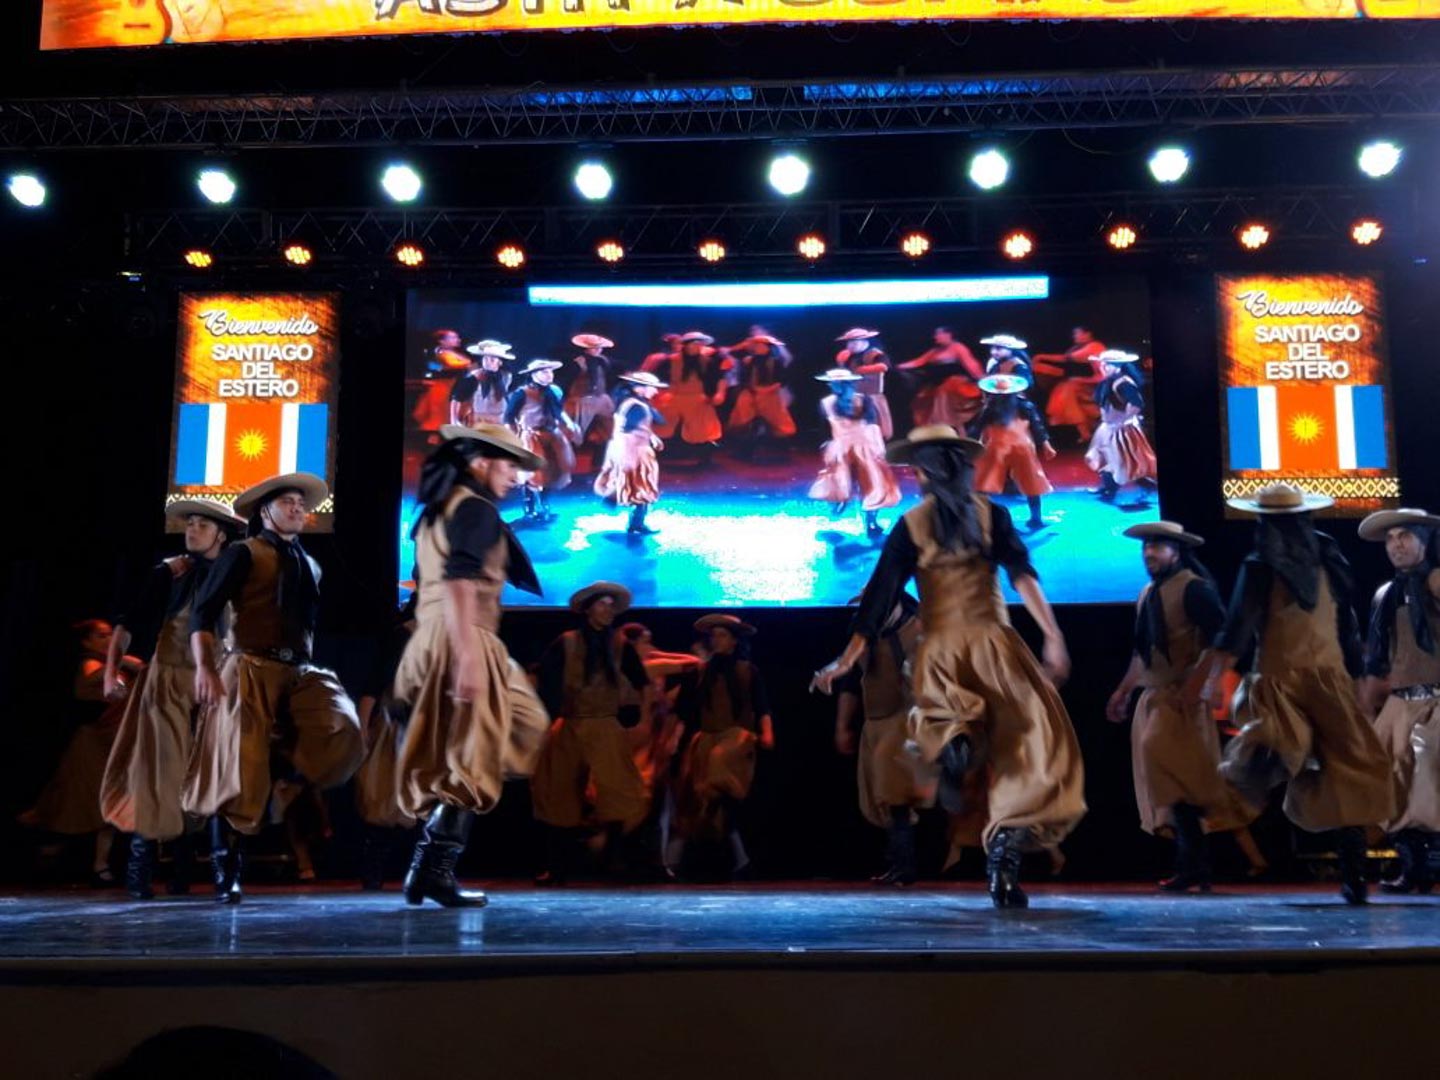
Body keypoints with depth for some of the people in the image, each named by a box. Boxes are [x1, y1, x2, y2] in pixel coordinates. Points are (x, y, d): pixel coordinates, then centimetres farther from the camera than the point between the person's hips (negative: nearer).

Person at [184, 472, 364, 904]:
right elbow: (203, 611, -3)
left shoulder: (310, 566, 23)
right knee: (238, 771, -6)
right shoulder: (243, 554, 5)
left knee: (344, 732, -21)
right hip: (251, 670, -5)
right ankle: (227, 875, 4)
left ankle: (286, 784, 4)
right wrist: (204, 667, -14)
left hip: (302, 672, 5)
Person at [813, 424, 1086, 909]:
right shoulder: (991, 514, 7)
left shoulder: (909, 526, 6)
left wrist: (845, 660, 5)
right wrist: (1052, 636, -13)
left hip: (940, 648, 1)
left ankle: (952, 735, -30)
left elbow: (879, 597, 2)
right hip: (991, 639, -1)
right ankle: (1007, 842, -21)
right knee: (1032, 741, 0)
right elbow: (1022, 573, -7)